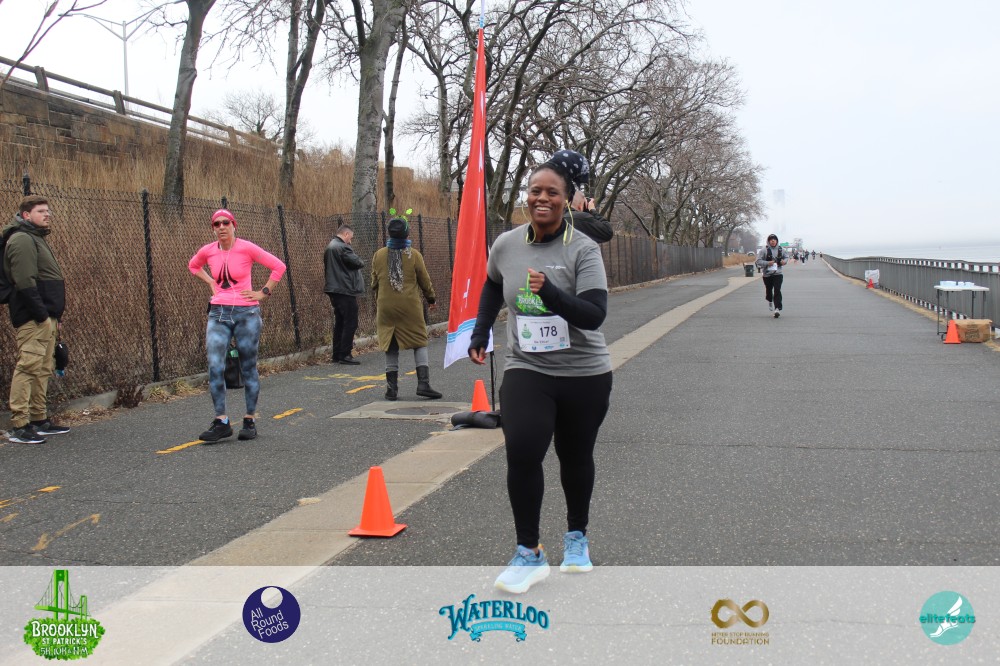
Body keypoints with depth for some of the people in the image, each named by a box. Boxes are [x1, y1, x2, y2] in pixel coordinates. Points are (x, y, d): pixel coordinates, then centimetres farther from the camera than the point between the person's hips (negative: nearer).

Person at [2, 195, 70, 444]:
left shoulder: (36, 239, 23)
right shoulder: (22, 240, -10)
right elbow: (25, 282, -20)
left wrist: (55, 316, 18)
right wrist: (42, 314, -21)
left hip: (46, 317, 11)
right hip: (34, 319, -11)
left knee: (43, 370, 13)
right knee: (28, 368, -11)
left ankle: (40, 420, 21)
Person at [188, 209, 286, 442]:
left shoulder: (246, 248, -7)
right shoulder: (208, 251, 3)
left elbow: (279, 267, -3)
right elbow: (193, 266, 27)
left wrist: (264, 292, -3)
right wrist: (211, 282, 13)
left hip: (246, 313, -3)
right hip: (219, 313, 3)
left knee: (248, 368, 5)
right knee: (215, 366, -10)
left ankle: (250, 421, 14)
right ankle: (221, 422, -7)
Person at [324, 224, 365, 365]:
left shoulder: (329, 247, 17)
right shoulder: (342, 248, -15)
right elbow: (358, 263, -15)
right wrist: (360, 262, 7)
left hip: (334, 290, 10)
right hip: (346, 290, -10)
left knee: (339, 322, 14)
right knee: (350, 323, -7)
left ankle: (337, 354, 16)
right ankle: (345, 355, -8)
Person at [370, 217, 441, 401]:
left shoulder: (379, 255, 2)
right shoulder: (413, 255, -6)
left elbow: (375, 283, 11)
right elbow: (425, 280, 2)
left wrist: (377, 306, 26)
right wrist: (431, 298, 18)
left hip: (386, 307, 3)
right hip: (410, 307, -3)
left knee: (390, 347, 9)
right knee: (419, 343, 6)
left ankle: (391, 388, 9)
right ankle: (423, 383, -2)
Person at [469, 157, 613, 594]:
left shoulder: (583, 249, -12)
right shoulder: (505, 245, -1)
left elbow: (595, 314, -22)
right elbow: (492, 285, 22)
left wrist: (551, 293, -36)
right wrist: (480, 333, 18)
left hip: (584, 374, -1)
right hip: (526, 370, 1)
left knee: (576, 458, 14)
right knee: (522, 453, -18)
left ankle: (576, 537, 39)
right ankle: (528, 553, -4)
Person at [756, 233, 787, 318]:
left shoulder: (780, 249, 4)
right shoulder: (764, 250, -6)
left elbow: (786, 257, 20)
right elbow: (758, 261, -8)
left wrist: (784, 261, -3)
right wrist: (767, 263, -22)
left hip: (778, 273, 1)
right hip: (767, 274, 0)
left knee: (777, 290, -12)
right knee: (768, 289, 13)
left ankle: (777, 309, -16)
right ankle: (770, 301, 46)